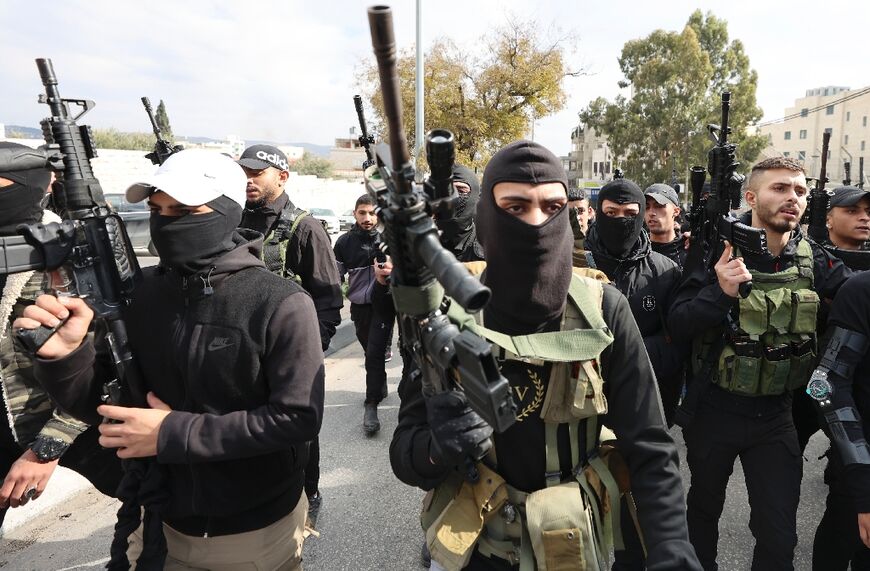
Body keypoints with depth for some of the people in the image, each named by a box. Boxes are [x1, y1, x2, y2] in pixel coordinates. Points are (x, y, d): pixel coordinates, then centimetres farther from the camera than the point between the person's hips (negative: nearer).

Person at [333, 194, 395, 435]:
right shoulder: (345, 241, 2)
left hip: (383, 304, -3)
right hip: (359, 306, 3)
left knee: (375, 353, -10)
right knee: (370, 352, 16)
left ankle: (371, 405, -3)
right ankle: (381, 388, 37)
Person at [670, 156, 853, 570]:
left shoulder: (812, 259, -4)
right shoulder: (718, 251, -14)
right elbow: (678, 324, -17)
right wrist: (720, 293, -33)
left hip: (775, 416, 2)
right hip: (713, 410, -2)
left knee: (779, 537, 8)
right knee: (704, 507, 21)